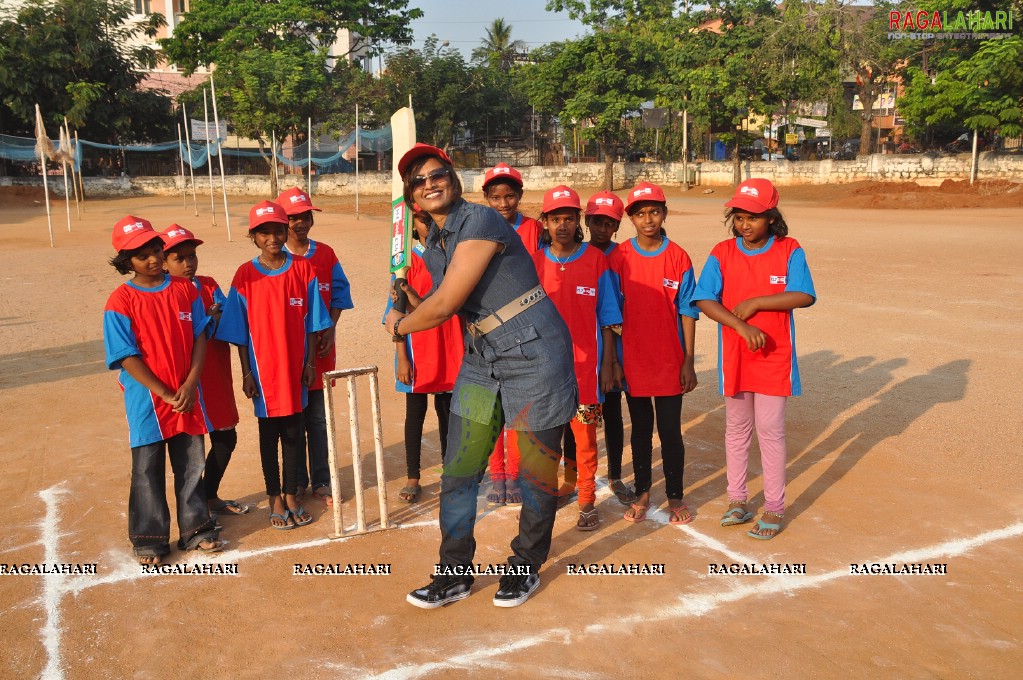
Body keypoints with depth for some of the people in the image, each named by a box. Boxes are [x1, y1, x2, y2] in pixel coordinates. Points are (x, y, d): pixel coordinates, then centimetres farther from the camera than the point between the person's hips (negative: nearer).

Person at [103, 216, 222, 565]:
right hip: (147, 401, -3)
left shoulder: (184, 290, 2)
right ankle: (149, 539, 22)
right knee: (148, 471, 7)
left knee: (191, 465, 12)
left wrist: (190, 385, -10)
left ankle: (196, 529, 27)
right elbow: (128, 357, -11)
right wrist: (166, 394, -14)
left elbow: (200, 338, 1)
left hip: (188, 397, 3)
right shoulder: (121, 301, -9)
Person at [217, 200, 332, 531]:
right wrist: (246, 373, -4)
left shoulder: (303, 269, -2)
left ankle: (292, 494, 26)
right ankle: (275, 498, 24)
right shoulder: (245, 276, -5)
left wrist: (310, 362, -1)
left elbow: (312, 322, 2)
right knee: (269, 432, 10)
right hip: (263, 369, -1)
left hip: (296, 367, 1)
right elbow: (239, 331, -2)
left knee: (294, 431, 10)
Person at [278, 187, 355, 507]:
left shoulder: (325, 254, 6)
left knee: (319, 418, 8)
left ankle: (321, 482, 19)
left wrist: (330, 330, -5)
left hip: (320, 348, 2)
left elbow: (338, 294, 8)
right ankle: (297, 482, 21)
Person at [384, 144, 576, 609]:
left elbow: (443, 306, -17)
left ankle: (526, 567, 29)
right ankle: (454, 575, 23)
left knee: (537, 473, 7)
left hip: (533, 356, -7)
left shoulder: (480, 222, -17)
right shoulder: (434, 246, 10)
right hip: (481, 361, 8)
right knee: (458, 471, 7)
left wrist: (399, 326, -2)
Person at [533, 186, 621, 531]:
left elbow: (607, 318, 1)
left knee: (585, 436, 4)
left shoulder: (595, 260, -2)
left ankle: (587, 502, 20)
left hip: (584, 366, -2)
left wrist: (607, 364, -2)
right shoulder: (534, 262, 3)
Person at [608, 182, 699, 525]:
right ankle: (642, 493, 27)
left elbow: (687, 312, -1)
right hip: (633, 361, 1)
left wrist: (688, 361, -4)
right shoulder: (619, 258, -1)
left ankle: (675, 496, 23)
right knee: (640, 430, 13)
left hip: (670, 362, -1)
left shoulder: (678, 258, -3)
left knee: (670, 432, 7)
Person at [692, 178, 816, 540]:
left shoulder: (789, 250, -5)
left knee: (771, 431, 3)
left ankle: (774, 509, 16)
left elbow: (803, 296, -15)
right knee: (736, 429, 13)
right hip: (734, 356, 2)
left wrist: (756, 302, -18)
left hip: (774, 356, -2)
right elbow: (705, 300, -13)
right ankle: (737, 500, 27)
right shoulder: (722, 253, -3)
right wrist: (742, 326, -23)